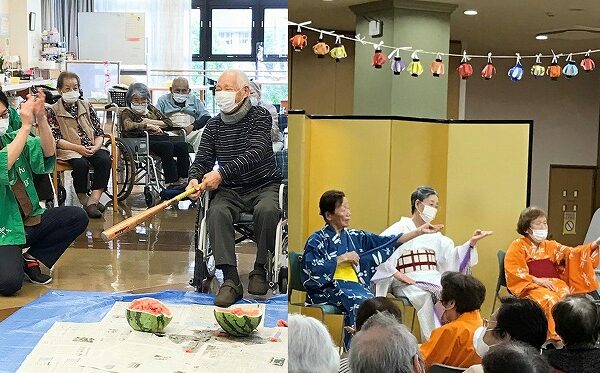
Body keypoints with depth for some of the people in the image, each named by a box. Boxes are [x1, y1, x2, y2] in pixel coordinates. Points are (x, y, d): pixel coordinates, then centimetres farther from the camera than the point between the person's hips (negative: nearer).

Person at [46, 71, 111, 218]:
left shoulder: (87, 106, 14)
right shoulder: (53, 111, 3)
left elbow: (99, 133, 11)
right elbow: (55, 139, -7)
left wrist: (96, 147, -11)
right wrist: (77, 147, -20)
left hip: (92, 147, 4)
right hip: (68, 150, -3)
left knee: (105, 160, -28)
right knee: (81, 164, -35)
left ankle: (94, 199, -30)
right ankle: (83, 199, -19)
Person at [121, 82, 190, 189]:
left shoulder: (151, 109, 31)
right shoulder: (127, 112, 17)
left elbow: (169, 123, 19)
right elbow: (128, 125, -8)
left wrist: (150, 121, 6)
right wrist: (148, 126, -8)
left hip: (163, 138, 5)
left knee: (183, 145, -26)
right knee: (167, 146, -36)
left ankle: (183, 179, -34)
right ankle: (171, 182, -40)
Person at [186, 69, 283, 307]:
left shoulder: (260, 116, -5)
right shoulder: (213, 125, 10)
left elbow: (256, 153, -20)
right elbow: (202, 159, 6)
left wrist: (222, 173, -30)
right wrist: (194, 179, -18)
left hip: (264, 186, -3)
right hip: (230, 190, 3)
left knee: (267, 210, -35)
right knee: (217, 212, -29)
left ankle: (260, 270, -14)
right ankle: (230, 280, -31)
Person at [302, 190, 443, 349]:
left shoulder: (355, 237, 20)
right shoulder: (317, 240, 5)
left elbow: (388, 242, 16)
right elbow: (310, 269, -11)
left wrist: (419, 231, 11)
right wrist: (340, 259, -8)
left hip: (355, 285, 5)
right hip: (328, 288, -5)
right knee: (359, 301, -33)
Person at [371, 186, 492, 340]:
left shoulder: (434, 234, 23)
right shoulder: (400, 229, 3)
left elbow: (453, 257, 13)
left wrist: (472, 242, -1)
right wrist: (397, 274, -17)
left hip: (432, 280, 5)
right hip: (407, 283, -5)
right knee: (424, 297, -36)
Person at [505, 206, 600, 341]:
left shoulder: (550, 246, 23)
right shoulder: (518, 246, 8)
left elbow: (571, 254, 8)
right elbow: (514, 272, -5)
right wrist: (537, 280, -16)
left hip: (554, 283, 4)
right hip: (530, 286, -4)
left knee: (567, 296, -29)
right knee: (550, 299, -34)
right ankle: (555, 338, -34)